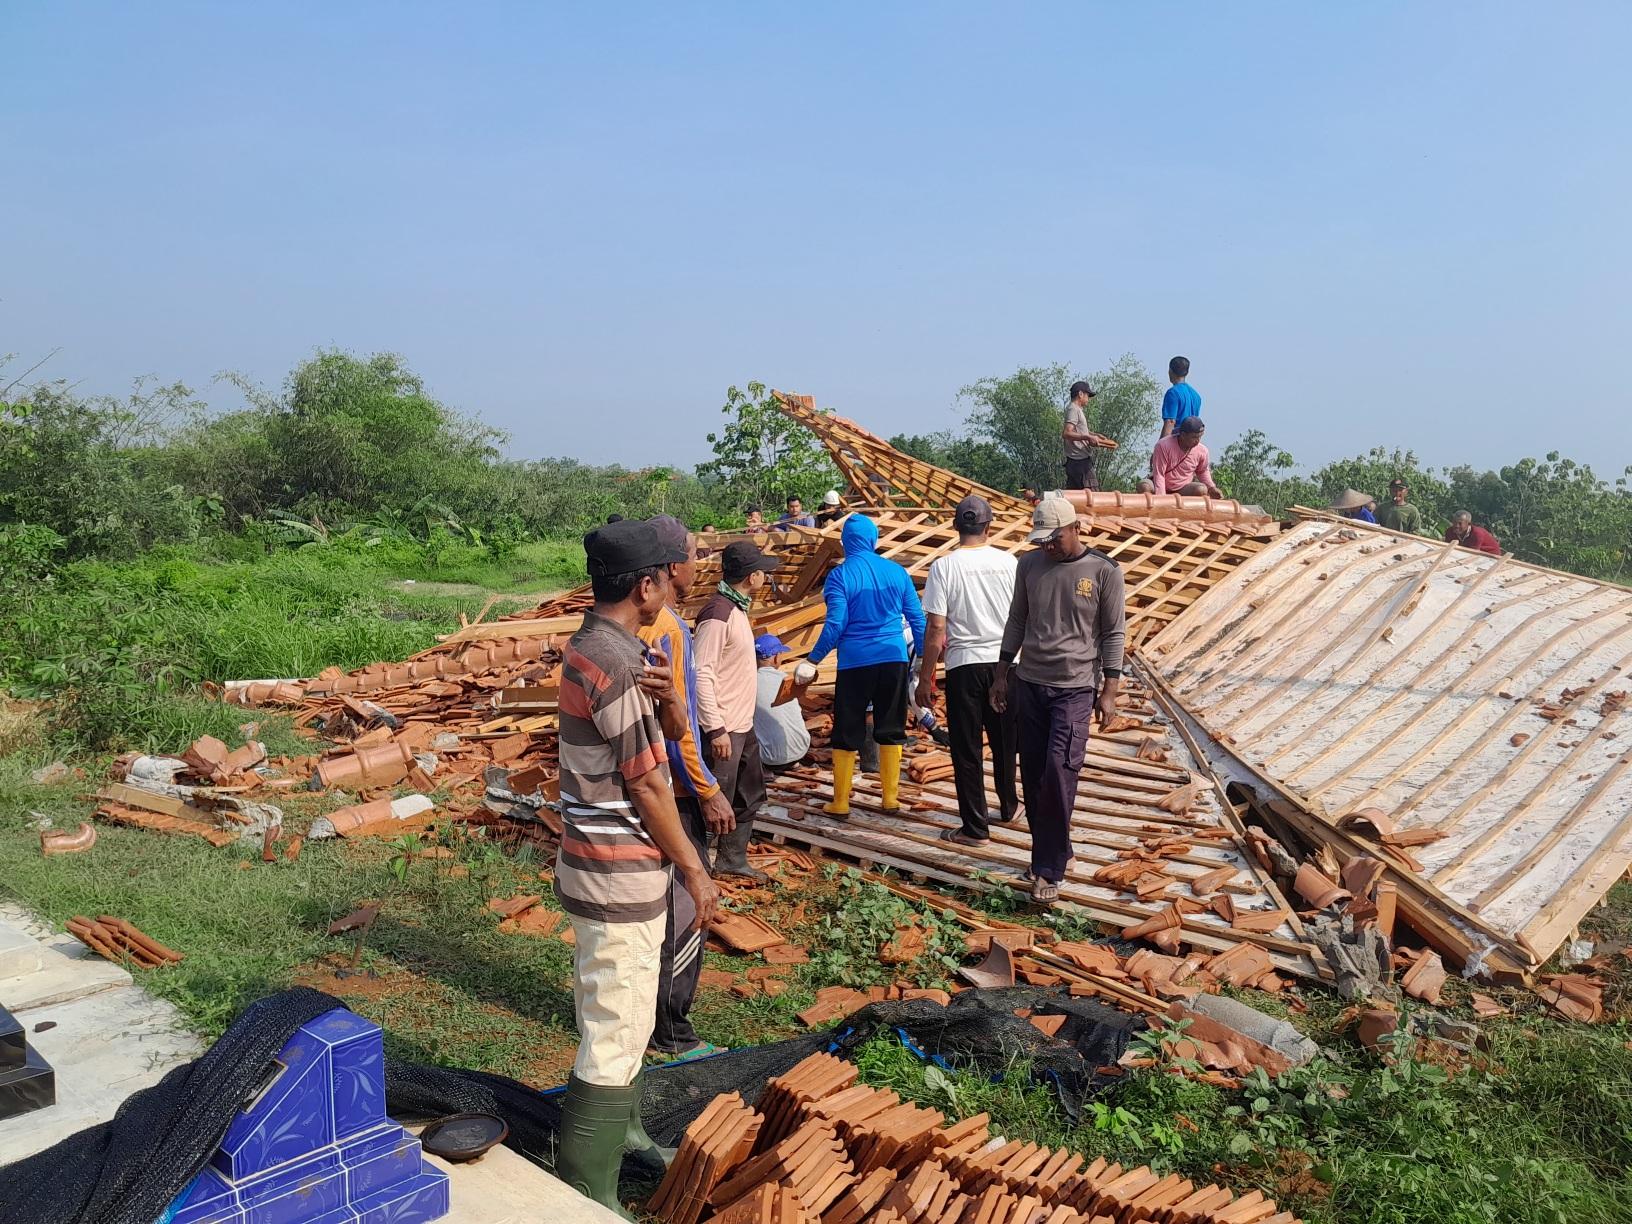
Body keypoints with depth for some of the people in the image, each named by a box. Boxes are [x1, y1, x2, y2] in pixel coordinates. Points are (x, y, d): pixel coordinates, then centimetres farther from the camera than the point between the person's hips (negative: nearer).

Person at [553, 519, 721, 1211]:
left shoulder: (595, 647, 7)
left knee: (619, 1017, 24)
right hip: (621, 877, -10)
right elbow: (647, 787, -19)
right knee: (616, 1035, -1)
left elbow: (673, 729, 11)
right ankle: (586, 1198, 10)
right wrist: (695, 873, -9)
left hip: (603, 865, 10)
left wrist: (666, 698, -12)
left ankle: (622, 1133, 42)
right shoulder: (617, 667, -23)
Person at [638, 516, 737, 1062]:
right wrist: (709, 791, -16)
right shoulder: (665, 628, -20)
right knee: (681, 914, 1)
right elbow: (672, 721, -21)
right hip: (672, 791, -9)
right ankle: (670, 1035, 12)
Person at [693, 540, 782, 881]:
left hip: (743, 725, 10)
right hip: (724, 729, -10)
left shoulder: (736, 607, 10)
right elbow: (701, 674, -24)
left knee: (749, 796, 22)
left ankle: (732, 859, 35)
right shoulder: (718, 613, -21)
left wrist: (741, 720, 19)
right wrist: (715, 729, -25)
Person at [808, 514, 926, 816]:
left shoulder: (840, 576, -6)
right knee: (891, 730, 12)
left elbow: (835, 624, -11)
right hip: (894, 660, 3)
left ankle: (841, 802, 10)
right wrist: (924, 656, 18)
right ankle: (890, 798, 17)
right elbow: (917, 618, 7)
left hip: (855, 663, -3)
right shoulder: (897, 572, 4)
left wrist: (813, 660, -1)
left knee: (847, 733, 6)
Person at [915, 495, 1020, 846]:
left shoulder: (944, 566, -11)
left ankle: (975, 827, 10)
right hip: (1005, 662, 4)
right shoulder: (1008, 562, -2)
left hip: (965, 664, -4)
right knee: (1004, 741, 21)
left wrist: (925, 678, -6)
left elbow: (936, 628, -13)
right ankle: (1009, 806, 38)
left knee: (966, 749, 5)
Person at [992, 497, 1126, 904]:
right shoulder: (1029, 564, 4)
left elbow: (1114, 633, -3)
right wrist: (1002, 673, 11)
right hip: (1029, 684, 4)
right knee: (1033, 776, 7)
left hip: (1076, 689, -4)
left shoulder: (1104, 571, -6)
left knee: (1059, 773, -13)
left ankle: (1049, 869, -2)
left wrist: (1109, 691, -6)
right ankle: (1054, 852, 23)